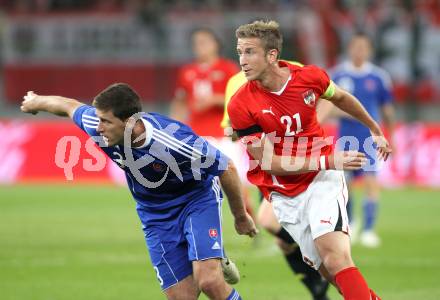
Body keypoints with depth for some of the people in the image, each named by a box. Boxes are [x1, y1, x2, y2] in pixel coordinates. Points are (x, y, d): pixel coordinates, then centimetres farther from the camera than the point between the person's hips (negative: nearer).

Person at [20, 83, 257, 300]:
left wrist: (240, 217, -5)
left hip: (197, 198, -5)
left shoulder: (175, 142, -35)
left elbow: (226, 169, -20)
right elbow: (71, 106, 3)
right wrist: (36, 102, 24)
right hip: (155, 213, 5)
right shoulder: (97, 126, -21)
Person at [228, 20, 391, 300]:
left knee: (336, 257, -22)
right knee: (330, 267, -1)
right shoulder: (240, 106, -16)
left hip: (322, 180, -1)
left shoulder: (309, 77, -10)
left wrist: (375, 130, 27)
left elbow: (342, 98, 14)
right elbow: (269, 162, -14)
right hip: (285, 196, 1)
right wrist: (327, 161, -21)